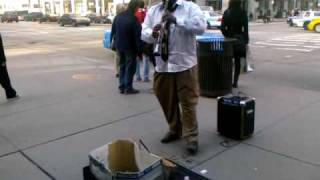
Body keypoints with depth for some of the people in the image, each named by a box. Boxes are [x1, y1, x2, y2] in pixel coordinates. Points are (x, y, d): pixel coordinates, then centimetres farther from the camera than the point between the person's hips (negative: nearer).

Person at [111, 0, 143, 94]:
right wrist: (140, 50, -13)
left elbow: (113, 32, 10)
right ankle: (128, 88, 6)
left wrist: (116, 43, 18)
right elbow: (137, 36, -18)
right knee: (130, 67, 4)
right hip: (130, 47, -7)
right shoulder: (133, 19, -18)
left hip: (119, 46, 7)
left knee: (122, 66, 16)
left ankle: (122, 87, 17)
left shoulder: (118, 17, 4)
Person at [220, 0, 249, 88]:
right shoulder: (243, 13, -3)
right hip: (240, 39, 0)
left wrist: (227, 35, 6)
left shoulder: (226, 12, -1)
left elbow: (222, 27, -6)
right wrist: (246, 41, 1)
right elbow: (245, 29, -4)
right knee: (237, 61, 6)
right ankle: (235, 82, 8)